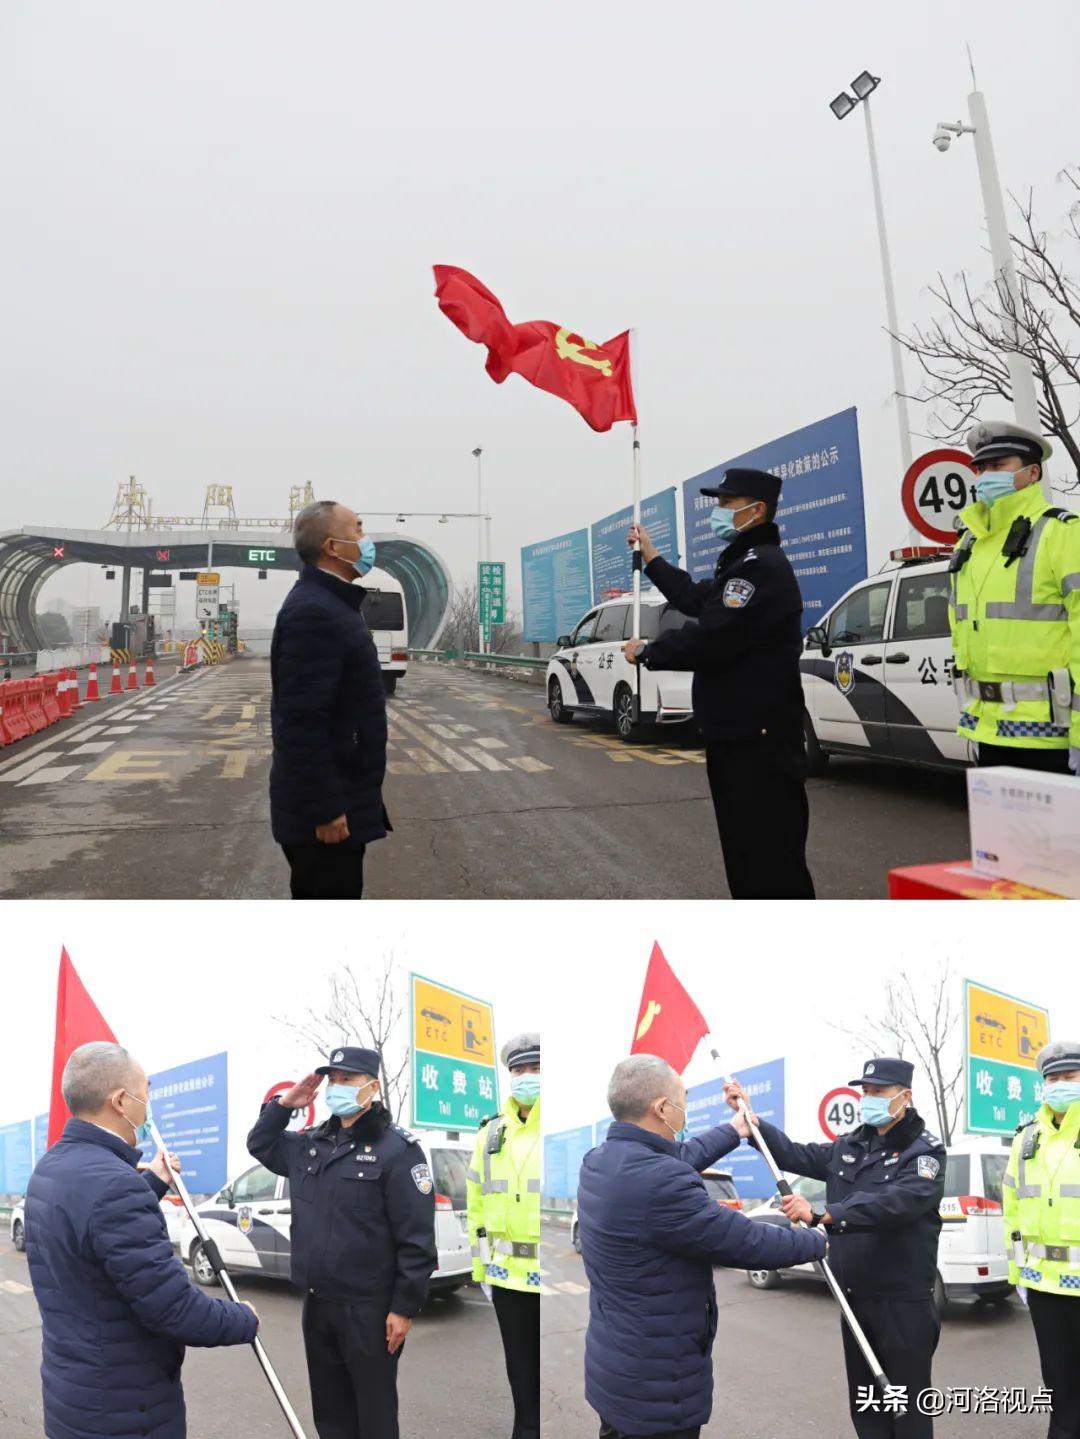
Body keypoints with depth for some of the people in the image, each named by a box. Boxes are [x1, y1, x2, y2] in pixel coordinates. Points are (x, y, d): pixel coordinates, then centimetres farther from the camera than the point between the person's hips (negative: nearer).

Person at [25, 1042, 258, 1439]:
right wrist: (245, 1320, -11)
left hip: (68, 1390, 9)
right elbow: (174, 1309, -27)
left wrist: (153, 1183, 23)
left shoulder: (50, 1167, 1)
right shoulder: (113, 1183, -29)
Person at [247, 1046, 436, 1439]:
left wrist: (405, 1307, -17)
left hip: (368, 1309, -7)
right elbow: (260, 1145, 23)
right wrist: (284, 1104, 6)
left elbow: (417, 1237, -16)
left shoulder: (396, 1149, -14)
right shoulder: (311, 1143, 8)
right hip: (316, 1304, 7)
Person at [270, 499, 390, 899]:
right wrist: (325, 809, -23)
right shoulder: (313, 611, -20)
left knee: (337, 894, 19)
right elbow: (303, 721, -25)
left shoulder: (329, 602, 13)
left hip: (337, 798, 10)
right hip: (326, 811, -10)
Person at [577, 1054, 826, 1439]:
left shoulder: (598, 1160, -1)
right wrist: (818, 1241, -4)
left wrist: (733, 1132, 30)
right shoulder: (660, 1183, -31)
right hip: (656, 1387, -8)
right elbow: (747, 1243, -22)